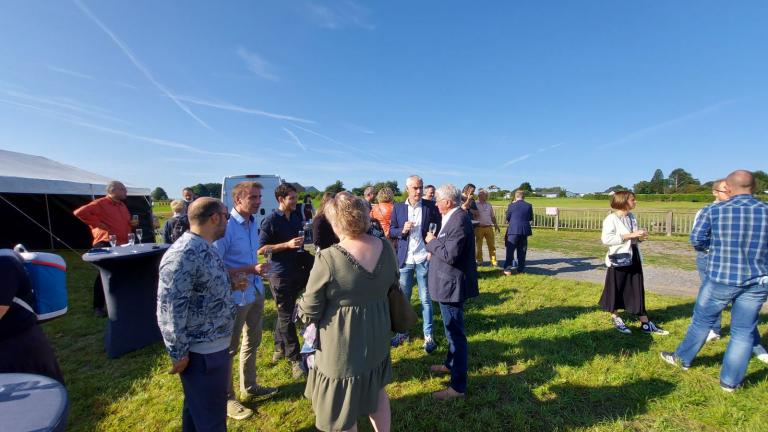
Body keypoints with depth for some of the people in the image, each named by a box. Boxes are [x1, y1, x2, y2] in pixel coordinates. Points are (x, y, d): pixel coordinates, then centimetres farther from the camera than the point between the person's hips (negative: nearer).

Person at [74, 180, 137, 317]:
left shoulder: (122, 205, 17)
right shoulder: (100, 203, -10)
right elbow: (80, 212, -21)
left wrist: (131, 224, 8)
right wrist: (97, 223, -18)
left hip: (122, 244, 8)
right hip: (105, 245, -8)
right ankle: (98, 306, 12)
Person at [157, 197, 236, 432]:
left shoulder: (206, 248, 4)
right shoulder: (183, 255, -26)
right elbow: (169, 309, -25)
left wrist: (231, 283, 6)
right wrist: (179, 353, -17)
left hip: (214, 346, 9)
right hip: (202, 352, -9)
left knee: (198, 411, 28)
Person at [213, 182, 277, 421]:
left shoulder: (253, 223, 5)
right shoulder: (226, 226, -21)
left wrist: (259, 263, 3)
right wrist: (250, 269, -25)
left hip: (256, 291, 8)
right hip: (236, 296, -8)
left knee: (253, 341, 22)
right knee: (229, 348, 11)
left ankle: (249, 387, 42)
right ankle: (226, 399, 31)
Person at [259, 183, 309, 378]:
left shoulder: (297, 216, 7)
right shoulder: (271, 221, -12)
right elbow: (261, 249, -14)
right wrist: (287, 245, -22)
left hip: (298, 271, 6)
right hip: (280, 274, -6)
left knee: (285, 314, 20)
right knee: (286, 317, 4)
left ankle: (280, 348, 39)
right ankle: (294, 359, 15)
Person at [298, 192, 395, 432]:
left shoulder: (328, 259, -27)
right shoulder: (386, 247, -9)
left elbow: (309, 312, -17)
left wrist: (301, 306, 6)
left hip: (342, 346, -5)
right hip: (377, 336, 6)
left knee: (344, 410, 19)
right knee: (376, 390, 30)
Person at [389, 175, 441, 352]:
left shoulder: (430, 206, -2)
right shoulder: (398, 208, 2)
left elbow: (438, 228, 0)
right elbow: (391, 231, 4)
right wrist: (402, 230, -16)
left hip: (424, 259, -2)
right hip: (404, 259, 2)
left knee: (425, 298, 8)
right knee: (403, 298, 13)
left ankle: (428, 336, 21)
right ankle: (402, 332, 30)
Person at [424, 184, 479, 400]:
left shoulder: (459, 221, -23)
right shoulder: (454, 218, 8)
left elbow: (450, 255, -28)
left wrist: (432, 242, -15)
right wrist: (435, 248, 3)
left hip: (452, 284, -11)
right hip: (448, 283, 11)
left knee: (455, 333, 1)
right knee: (452, 329, 25)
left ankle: (458, 386, 15)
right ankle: (451, 364, 46)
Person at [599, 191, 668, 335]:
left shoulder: (632, 217, 9)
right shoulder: (611, 219, -15)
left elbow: (633, 238, 20)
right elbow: (606, 239, -25)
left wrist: (640, 237, -2)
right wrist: (630, 235, -23)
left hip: (634, 259, 7)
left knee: (638, 291, 10)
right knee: (616, 291, 7)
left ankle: (645, 323, 17)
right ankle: (616, 318, 25)